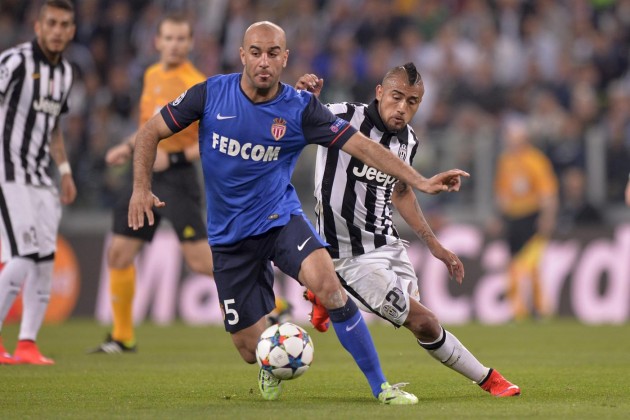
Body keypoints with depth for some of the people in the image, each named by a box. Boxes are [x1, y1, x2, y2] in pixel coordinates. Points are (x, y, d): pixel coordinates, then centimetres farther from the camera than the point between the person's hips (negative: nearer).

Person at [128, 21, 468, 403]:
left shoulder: (300, 108, -10)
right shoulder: (211, 94, -9)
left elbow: (362, 146, -11)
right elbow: (151, 132, 0)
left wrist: (421, 181, -19)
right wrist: (141, 188, -13)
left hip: (281, 218, -1)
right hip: (229, 236, 1)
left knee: (326, 283, -32)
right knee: (252, 350, 0)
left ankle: (381, 386, -21)